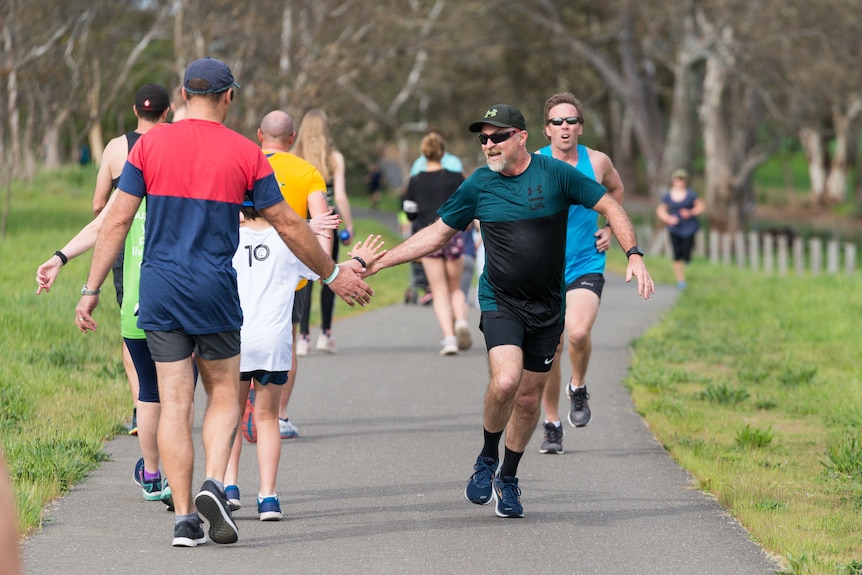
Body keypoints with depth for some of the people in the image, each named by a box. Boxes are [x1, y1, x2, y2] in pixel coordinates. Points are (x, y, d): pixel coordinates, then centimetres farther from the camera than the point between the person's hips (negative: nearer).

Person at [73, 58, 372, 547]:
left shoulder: (150, 145, 1)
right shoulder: (244, 154, -1)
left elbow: (118, 220, -2)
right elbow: (289, 226, 5)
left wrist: (92, 290, 2)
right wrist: (333, 274, 18)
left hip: (159, 288, 1)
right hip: (216, 289, -1)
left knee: (175, 402, 4)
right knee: (224, 393, 13)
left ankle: (185, 518, 1)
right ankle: (214, 484, -10)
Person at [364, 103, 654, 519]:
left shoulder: (555, 174, -6)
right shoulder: (478, 185, -1)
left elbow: (610, 207, 1)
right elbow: (436, 235, 8)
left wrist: (634, 255, -13)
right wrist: (376, 263, 4)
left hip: (547, 307, 1)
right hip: (500, 301, -1)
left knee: (529, 397, 6)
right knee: (505, 380, -25)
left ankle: (508, 478, 28)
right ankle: (487, 458, 0)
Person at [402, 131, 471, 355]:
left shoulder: (415, 182, 0)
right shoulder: (456, 178, -2)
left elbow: (410, 214, 5)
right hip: (452, 236, 0)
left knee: (440, 292, 3)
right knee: (455, 288, 16)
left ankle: (449, 337, -14)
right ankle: (461, 321, -13)